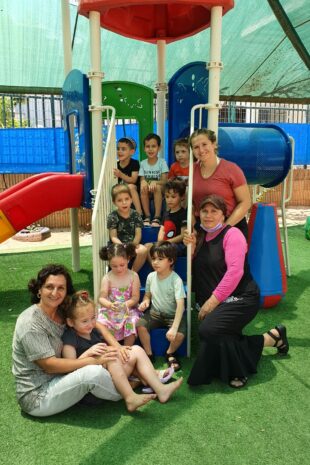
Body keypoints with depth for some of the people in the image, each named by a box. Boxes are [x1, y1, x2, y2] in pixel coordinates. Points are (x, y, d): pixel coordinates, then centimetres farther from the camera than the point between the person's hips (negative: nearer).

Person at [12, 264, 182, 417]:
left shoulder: (63, 312, 1)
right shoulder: (31, 323, -20)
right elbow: (49, 365, -22)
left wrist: (116, 346, -10)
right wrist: (94, 360, -22)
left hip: (61, 379, 7)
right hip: (37, 396, -7)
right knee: (93, 371, -36)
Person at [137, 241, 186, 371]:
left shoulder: (176, 280, -20)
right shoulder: (151, 276, -4)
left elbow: (180, 305, -27)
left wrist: (174, 327, -37)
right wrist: (145, 302, -12)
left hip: (172, 315, -3)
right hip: (155, 313, 4)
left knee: (179, 334, -29)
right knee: (140, 324, -23)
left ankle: (170, 353, 8)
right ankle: (149, 354, 2)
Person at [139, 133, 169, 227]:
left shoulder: (162, 162, -4)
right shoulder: (143, 163, 3)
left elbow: (164, 181, -12)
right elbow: (141, 179, -2)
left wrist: (154, 182, -33)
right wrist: (143, 182, -28)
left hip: (160, 190, -2)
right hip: (147, 191, 2)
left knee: (157, 187, -35)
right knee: (143, 188, -31)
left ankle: (157, 217, -31)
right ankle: (147, 216, -20)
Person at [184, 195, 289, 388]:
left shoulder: (232, 234, -10)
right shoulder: (201, 237, 11)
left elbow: (235, 271, -20)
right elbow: (195, 269, 9)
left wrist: (213, 300, -19)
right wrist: (191, 247, -8)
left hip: (240, 298, -8)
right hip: (213, 301, 8)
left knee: (209, 330, -26)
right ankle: (270, 338, 19)